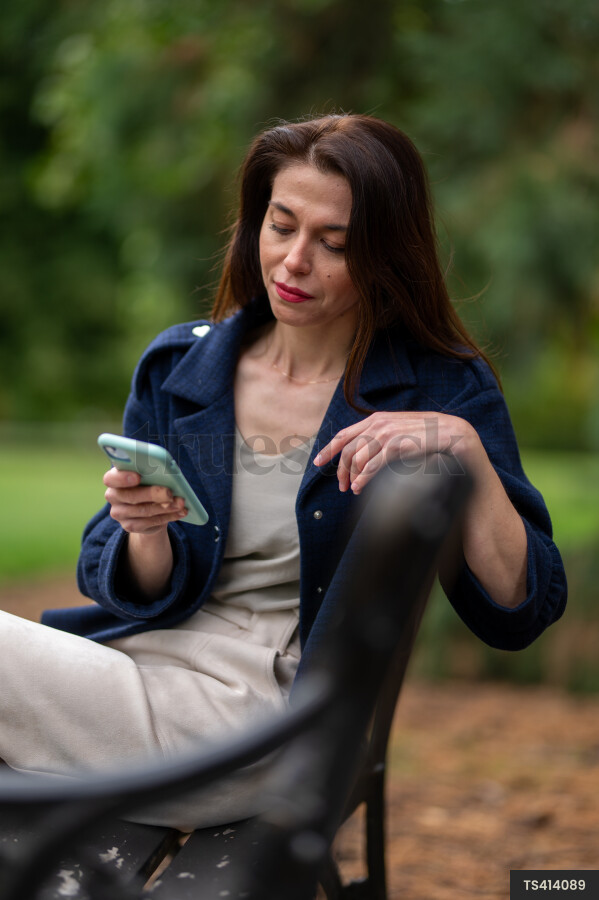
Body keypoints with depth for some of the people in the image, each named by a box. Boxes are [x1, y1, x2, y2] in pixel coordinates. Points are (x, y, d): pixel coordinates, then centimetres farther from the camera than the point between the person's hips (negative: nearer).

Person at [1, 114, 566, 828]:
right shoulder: (177, 366, 10)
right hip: (140, 652, 5)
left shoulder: (442, 389, 0)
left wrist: (465, 447, -20)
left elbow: (518, 614, -7)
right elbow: (136, 590, 10)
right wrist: (147, 534, -13)